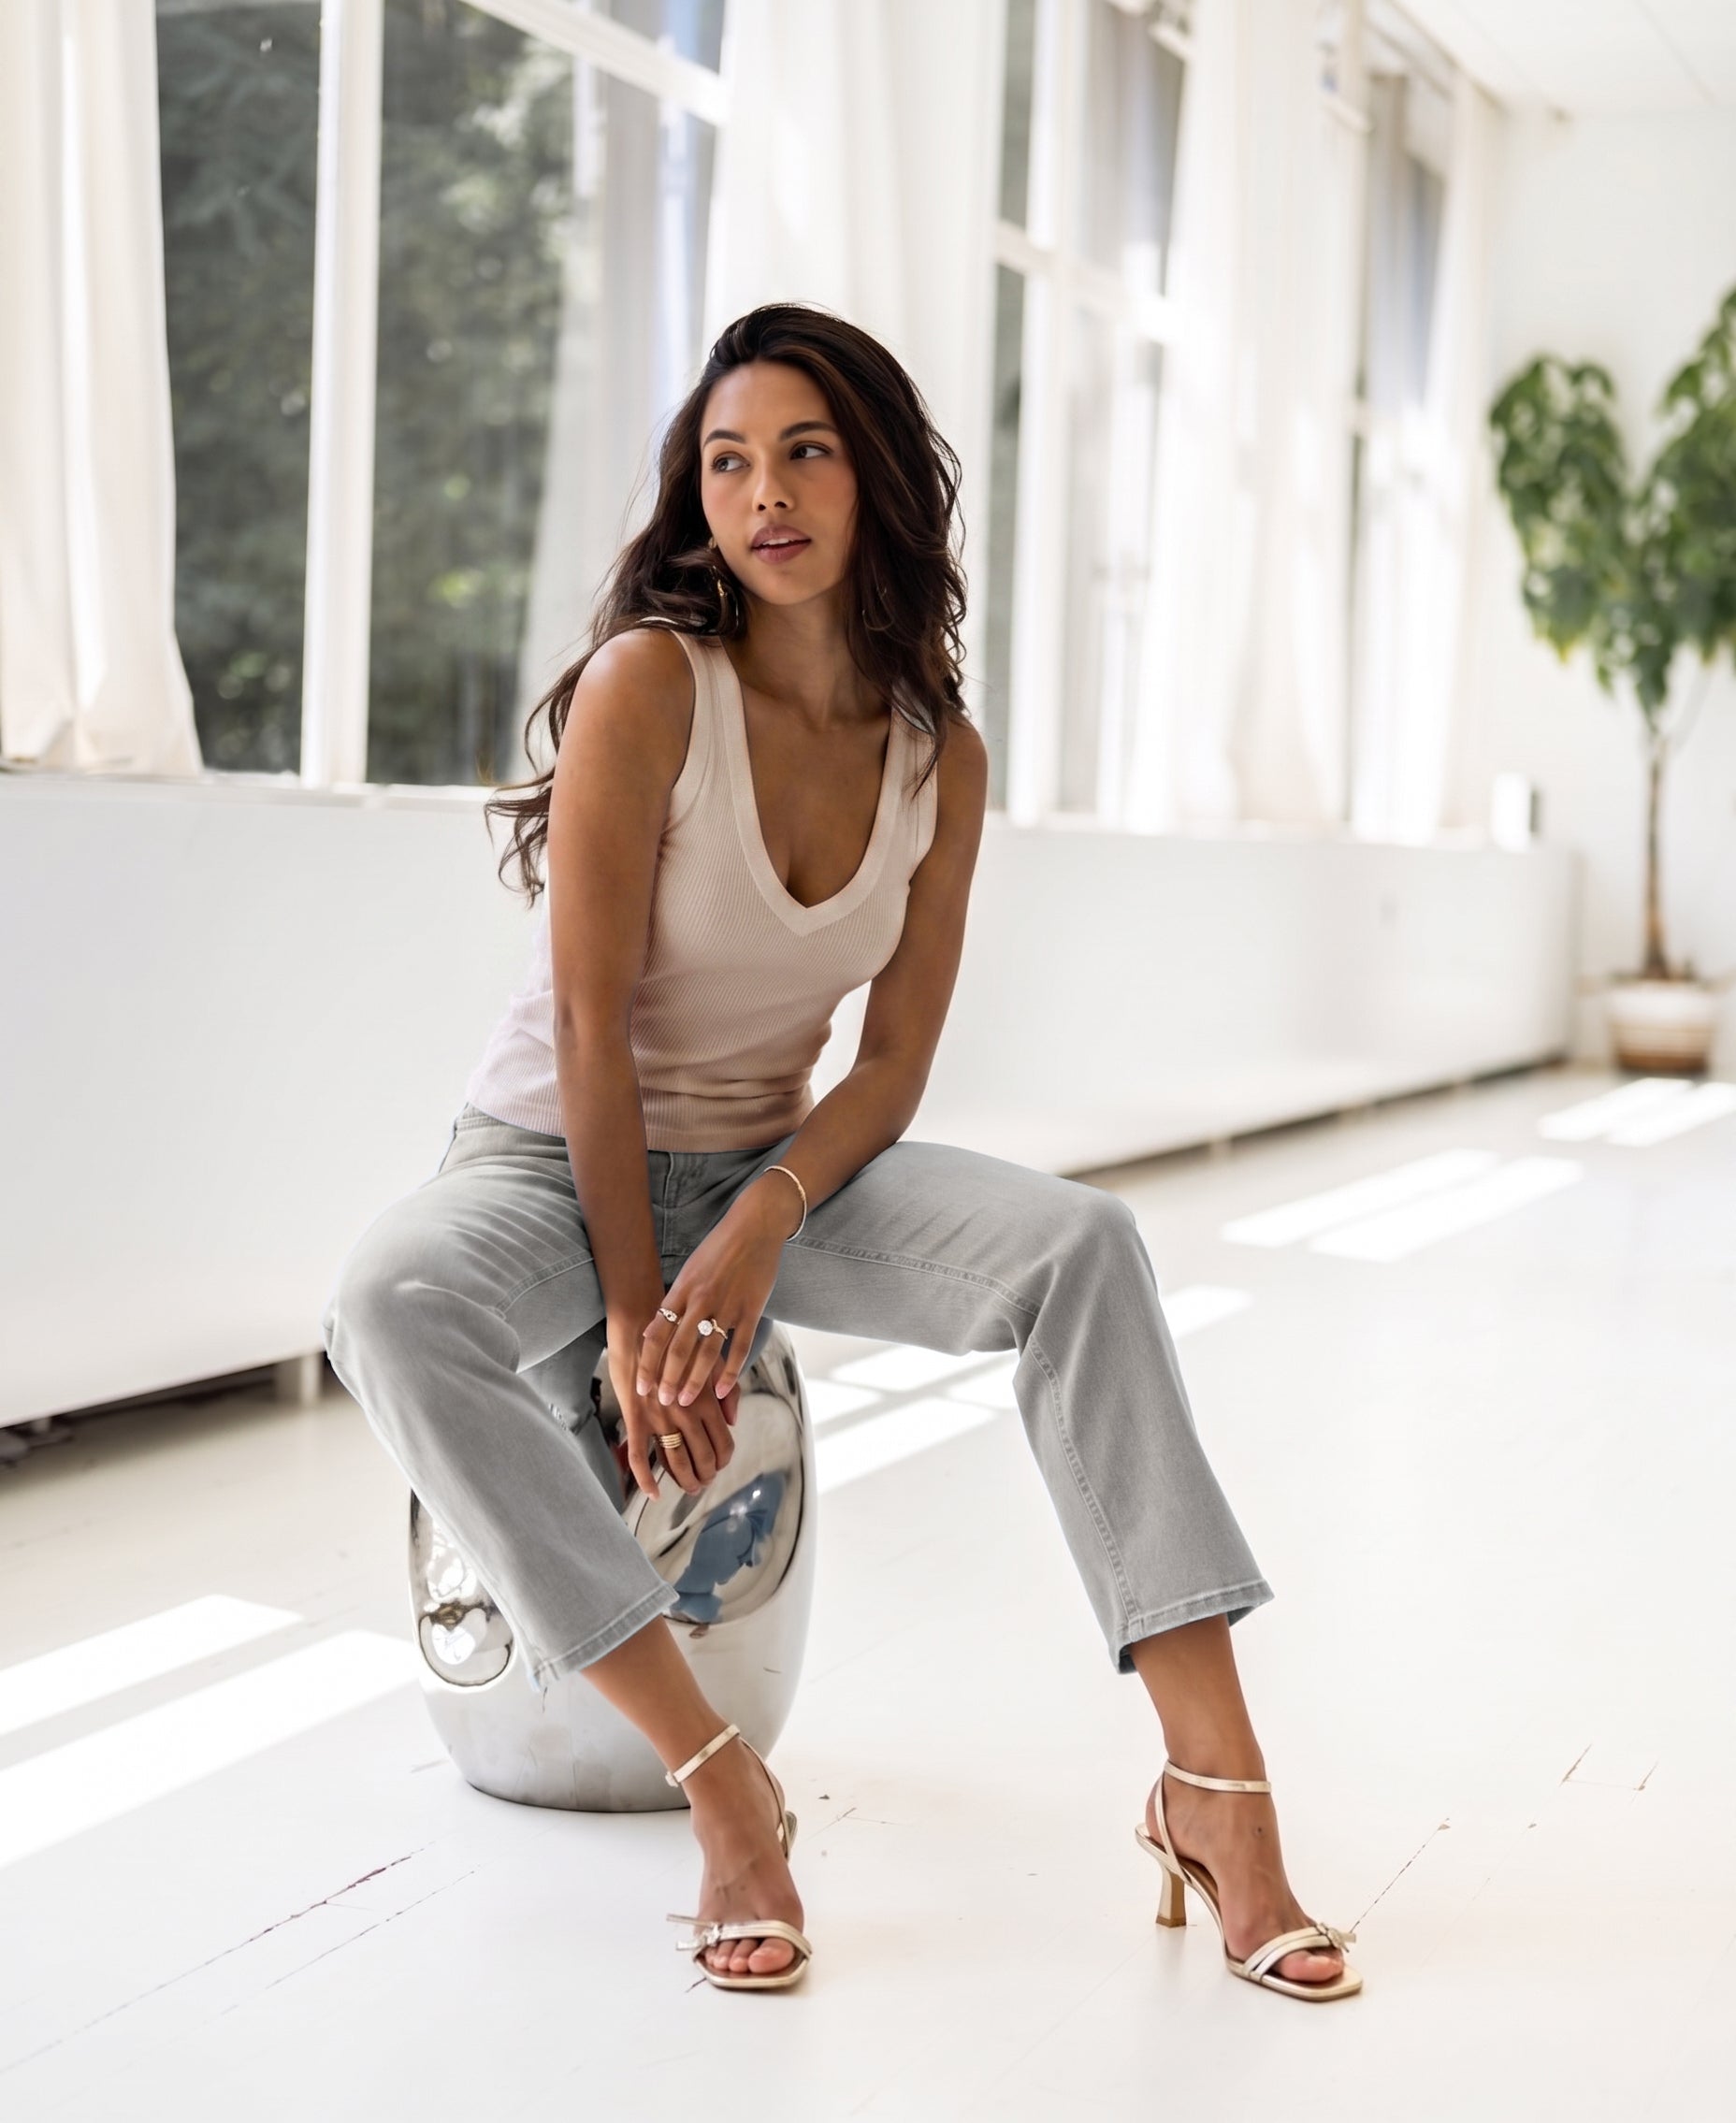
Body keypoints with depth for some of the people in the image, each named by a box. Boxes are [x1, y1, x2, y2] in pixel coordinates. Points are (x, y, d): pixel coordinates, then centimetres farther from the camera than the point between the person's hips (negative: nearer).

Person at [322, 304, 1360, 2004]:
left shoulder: (939, 756, -2)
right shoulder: (652, 682, -16)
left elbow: (892, 1067, -4)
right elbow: (590, 1018, -18)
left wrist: (751, 1239, -21)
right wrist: (635, 1311, -20)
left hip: (770, 1168, 3)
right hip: (555, 1163, -3)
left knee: (1080, 1247, -23)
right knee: (389, 1305, -37)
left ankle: (1214, 1783, -24)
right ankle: (719, 1783, -32)